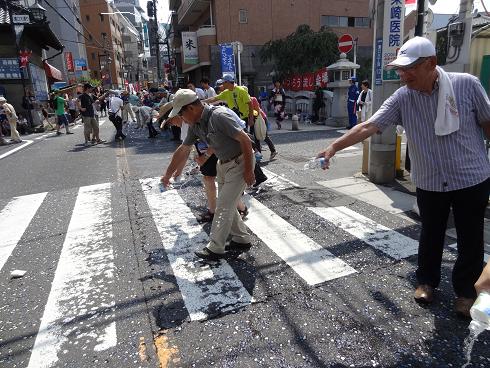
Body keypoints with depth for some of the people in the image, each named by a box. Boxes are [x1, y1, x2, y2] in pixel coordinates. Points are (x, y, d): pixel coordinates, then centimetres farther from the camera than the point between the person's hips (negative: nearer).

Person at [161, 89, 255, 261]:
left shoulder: (219, 116, -26)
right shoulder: (195, 124, 0)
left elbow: (245, 140, -25)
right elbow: (183, 150, 11)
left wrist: (248, 170, -21)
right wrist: (168, 174, 17)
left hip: (240, 162, -9)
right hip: (224, 163, 9)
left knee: (223, 206, -5)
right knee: (226, 204, 14)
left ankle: (215, 248, 7)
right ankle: (241, 240, 29)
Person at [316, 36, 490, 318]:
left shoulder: (467, 84, -11)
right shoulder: (402, 98, -8)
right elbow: (368, 126, -17)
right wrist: (334, 146, -27)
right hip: (429, 183, 1)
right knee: (431, 235, 17)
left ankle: (466, 291, 32)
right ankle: (427, 281, 38)